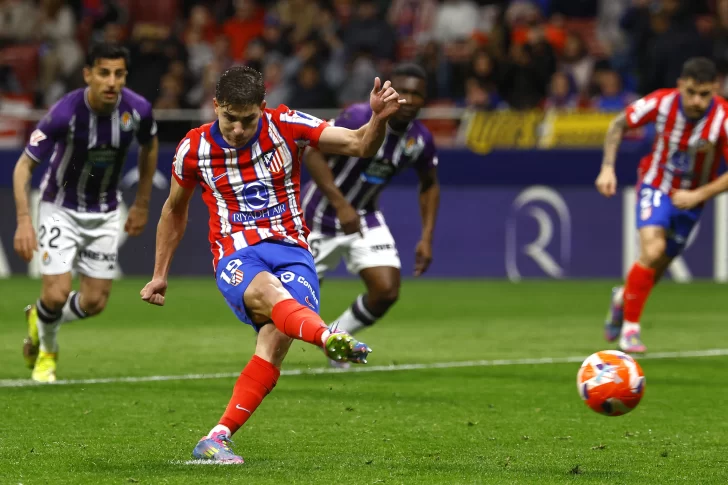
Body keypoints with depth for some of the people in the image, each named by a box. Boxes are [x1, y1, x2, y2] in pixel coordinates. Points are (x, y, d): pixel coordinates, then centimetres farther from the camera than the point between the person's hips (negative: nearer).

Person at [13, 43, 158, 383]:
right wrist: (23, 221, -28)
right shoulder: (65, 113, -27)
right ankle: (47, 349, 20)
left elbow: (149, 148, 7)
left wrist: (142, 205, 10)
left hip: (104, 213, 3)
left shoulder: (138, 110, -17)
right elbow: (24, 166, -18)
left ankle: (39, 319, 34)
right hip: (61, 208, -3)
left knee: (94, 302, 1)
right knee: (57, 294, -14)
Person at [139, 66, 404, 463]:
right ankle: (330, 339, -70)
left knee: (277, 336, -28)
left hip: (291, 250, 1)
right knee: (267, 290, -38)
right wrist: (159, 275, 24)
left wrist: (378, 119, -25)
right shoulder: (194, 149, 3)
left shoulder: (286, 126, 0)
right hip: (235, 257, -1)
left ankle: (217, 438, -23)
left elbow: (360, 145, -3)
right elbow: (174, 210, 20)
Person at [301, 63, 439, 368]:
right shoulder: (360, 120, -26)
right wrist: (341, 205, -36)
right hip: (322, 215, -5)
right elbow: (312, 153, -29)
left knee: (386, 292, -10)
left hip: (365, 217, 5)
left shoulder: (420, 140, -9)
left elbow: (429, 185, 9)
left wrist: (426, 238, 0)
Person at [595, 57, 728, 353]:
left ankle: (622, 297, 45)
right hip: (656, 187, -1)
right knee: (652, 250, -26)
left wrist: (698, 195, -24)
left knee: (657, 267, 11)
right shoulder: (661, 103, -21)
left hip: (691, 198, 1)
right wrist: (608, 167, -12)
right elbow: (619, 125, -3)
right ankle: (630, 328, -13)